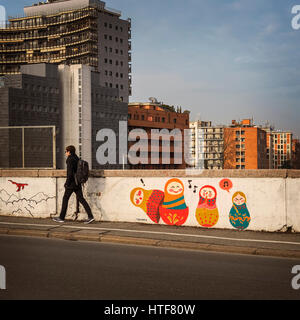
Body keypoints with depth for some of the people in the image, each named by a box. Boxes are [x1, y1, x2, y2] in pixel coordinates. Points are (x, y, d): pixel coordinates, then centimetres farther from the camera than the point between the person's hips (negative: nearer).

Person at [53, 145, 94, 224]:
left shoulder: (70, 159, -12)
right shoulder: (77, 159, 13)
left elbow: (70, 173, -19)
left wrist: (67, 183, -13)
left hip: (71, 183, -8)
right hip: (78, 184, 8)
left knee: (65, 199, 5)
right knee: (81, 199, 5)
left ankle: (61, 218, 14)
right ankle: (90, 216, -4)